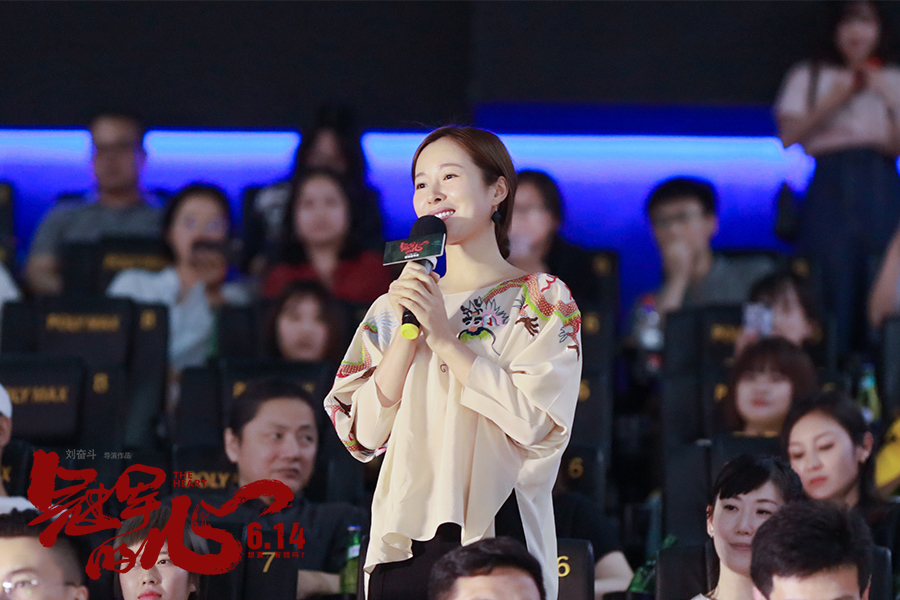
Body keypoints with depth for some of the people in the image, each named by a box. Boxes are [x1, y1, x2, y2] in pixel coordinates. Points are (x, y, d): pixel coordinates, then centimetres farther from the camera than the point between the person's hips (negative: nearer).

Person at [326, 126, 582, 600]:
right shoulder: (391, 309, 14)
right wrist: (408, 329, -5)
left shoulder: (544, 299, 3)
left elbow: (536, 423, -11)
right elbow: (364, 434, 4)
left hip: (495, 541, -3)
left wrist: (444, 337, -11)